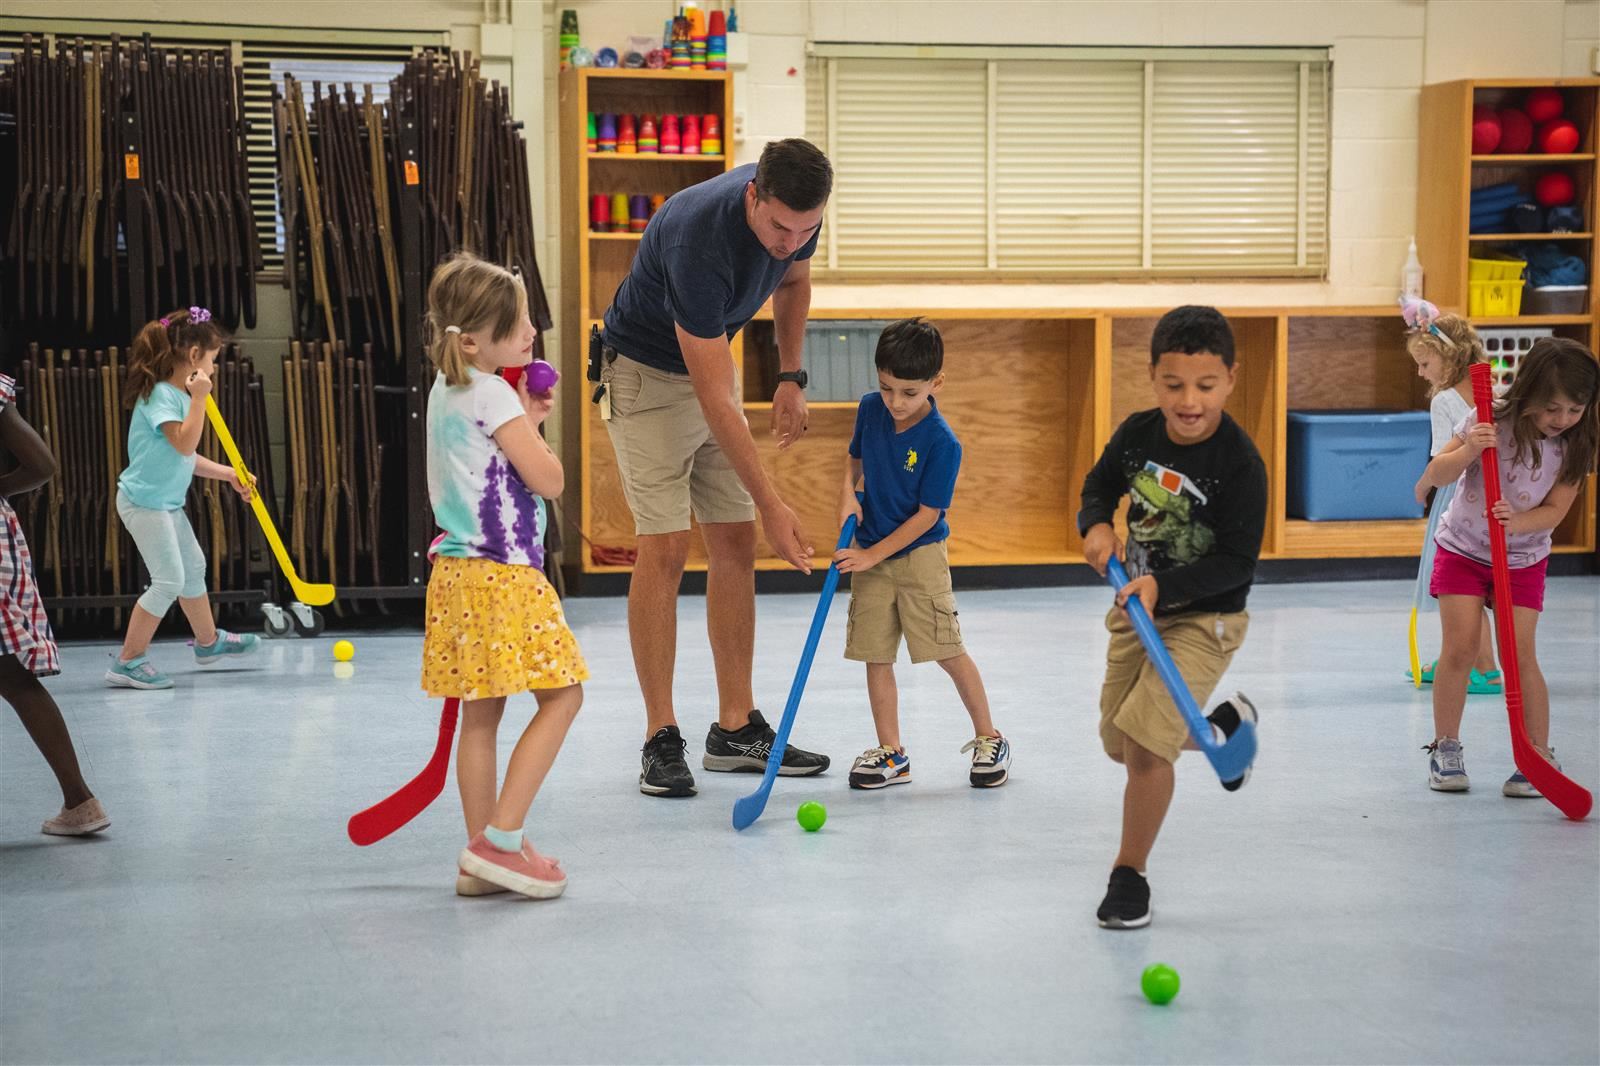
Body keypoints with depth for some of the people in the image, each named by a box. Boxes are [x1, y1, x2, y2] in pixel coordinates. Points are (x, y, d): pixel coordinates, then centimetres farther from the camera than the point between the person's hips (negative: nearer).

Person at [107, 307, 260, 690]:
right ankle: (127, 662, -5)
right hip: (144, 502, -10)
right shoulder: (160, 394, -19)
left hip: (167, 502, 10)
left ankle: (209, 642, 42)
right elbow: (184, 443, -31)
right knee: (168, 581, -11)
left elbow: (186, 458, 17)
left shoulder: (180, 394, 10)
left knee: (193, 567, 23)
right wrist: (199, 398, -28)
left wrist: (228, 474, 14)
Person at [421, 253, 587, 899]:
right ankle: (499, 840, -8)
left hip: (459, 570, 10)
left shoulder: (447, 391, 15)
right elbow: (549, 480, -13)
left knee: (481, 712, 11)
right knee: (561, 695, -4)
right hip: (500, 572, -10)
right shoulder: (493, 394, -14)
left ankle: (483, 859, 15)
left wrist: (526, 421, 15)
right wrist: (533, 423, 3)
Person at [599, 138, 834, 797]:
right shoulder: (699, 239, -37)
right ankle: (661, 738, -5)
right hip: (646, 371, -7)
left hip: (711, 363, 7)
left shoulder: (796, 217, -16)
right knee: (664, 548, -13)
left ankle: (736, 729, 8)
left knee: (734, 544, 3)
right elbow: (715, 398, -35)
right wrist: (771, 504, -34)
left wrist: (790, 378, 1)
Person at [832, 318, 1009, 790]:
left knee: (948, 651, -3)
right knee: (875, 655, 3)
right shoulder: (870, 409, -3)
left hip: (919, 553, -5)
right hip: (869, 555, 5)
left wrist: (872, 555, -17)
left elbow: (926, 515, -17)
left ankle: (989, 740, 14)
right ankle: (891, 754, 11)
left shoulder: (941, 442, -19)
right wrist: (848, 494, -3)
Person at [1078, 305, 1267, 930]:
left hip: (1203, 619, -6)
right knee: (1118, 745, 16)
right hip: (1135, 607, 6)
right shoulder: (1137, 434, -9)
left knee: (1145, 742, -16)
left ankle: (1129, 874, 4)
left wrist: (1164, 585, -31)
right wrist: (1096, 526, -12)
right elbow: (1100, 486, 10)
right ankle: (1223, 725, 44)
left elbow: (1238, 562, -20)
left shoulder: (1240, 463, -23)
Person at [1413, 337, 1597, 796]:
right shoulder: (1491, 423, -19)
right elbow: (1434, 477, -18)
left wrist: (1516, 522, -33)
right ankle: (1445, 749, 4)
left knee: (1520, 653, -8)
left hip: (1523, 559, 1)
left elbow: (1554, 510, -13)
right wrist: (1468, 450, -37)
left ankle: (1539, 754, 4)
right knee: (1460, 645, -9)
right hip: (1463, 548, -1)